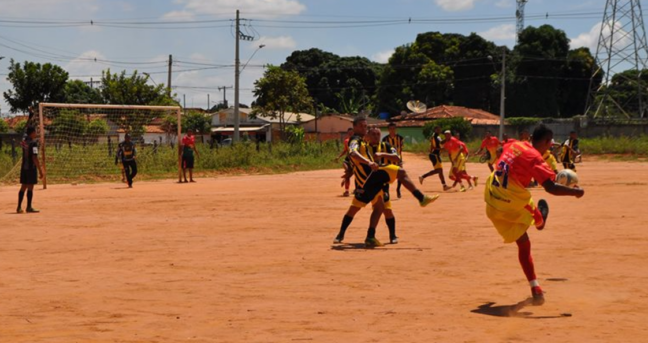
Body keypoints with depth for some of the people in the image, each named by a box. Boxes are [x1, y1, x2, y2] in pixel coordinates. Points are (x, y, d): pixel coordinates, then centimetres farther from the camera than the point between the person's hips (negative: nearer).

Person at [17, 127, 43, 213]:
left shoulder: (24, 141, 6)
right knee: (30, 187, -1)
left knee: (23, 186, 12)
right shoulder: (33, 143, -14)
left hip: (23, 167, 7)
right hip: (31, 167, -7)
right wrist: (40, 170, -18)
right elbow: (34, 158, -19)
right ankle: (29, 207, 1)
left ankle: (19, 207, 13)